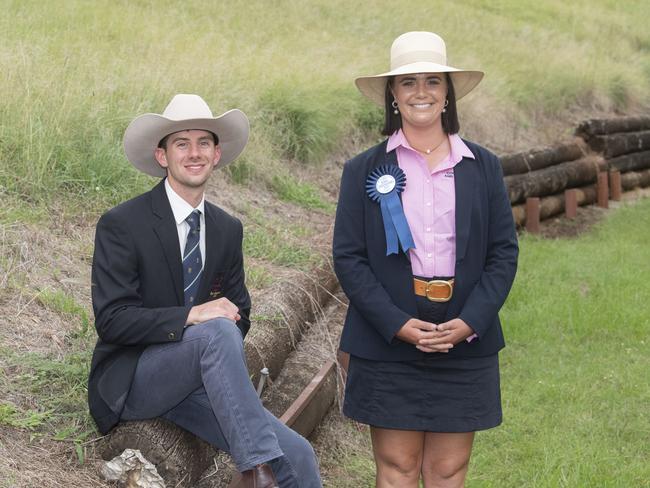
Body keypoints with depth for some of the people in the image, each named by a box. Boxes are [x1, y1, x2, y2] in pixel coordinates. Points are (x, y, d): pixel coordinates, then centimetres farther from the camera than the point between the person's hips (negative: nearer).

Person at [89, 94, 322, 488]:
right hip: (129, 382, -5)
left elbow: (238, 310, 16)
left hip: (194, 384, 5)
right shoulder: (121, 225, -9)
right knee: (217, 330, -33)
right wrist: (190, 316, -28)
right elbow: (111, 319, -16)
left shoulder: (228, 229, 8)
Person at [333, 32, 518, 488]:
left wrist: (470, 322, -10)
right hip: (388, 344, -1)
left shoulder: (484, 167, 7)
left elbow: (504, 252, 4)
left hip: (465, 343, 2)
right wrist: (398, 324, -13)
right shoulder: (364, 171, 2)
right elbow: (348, 257, -2)